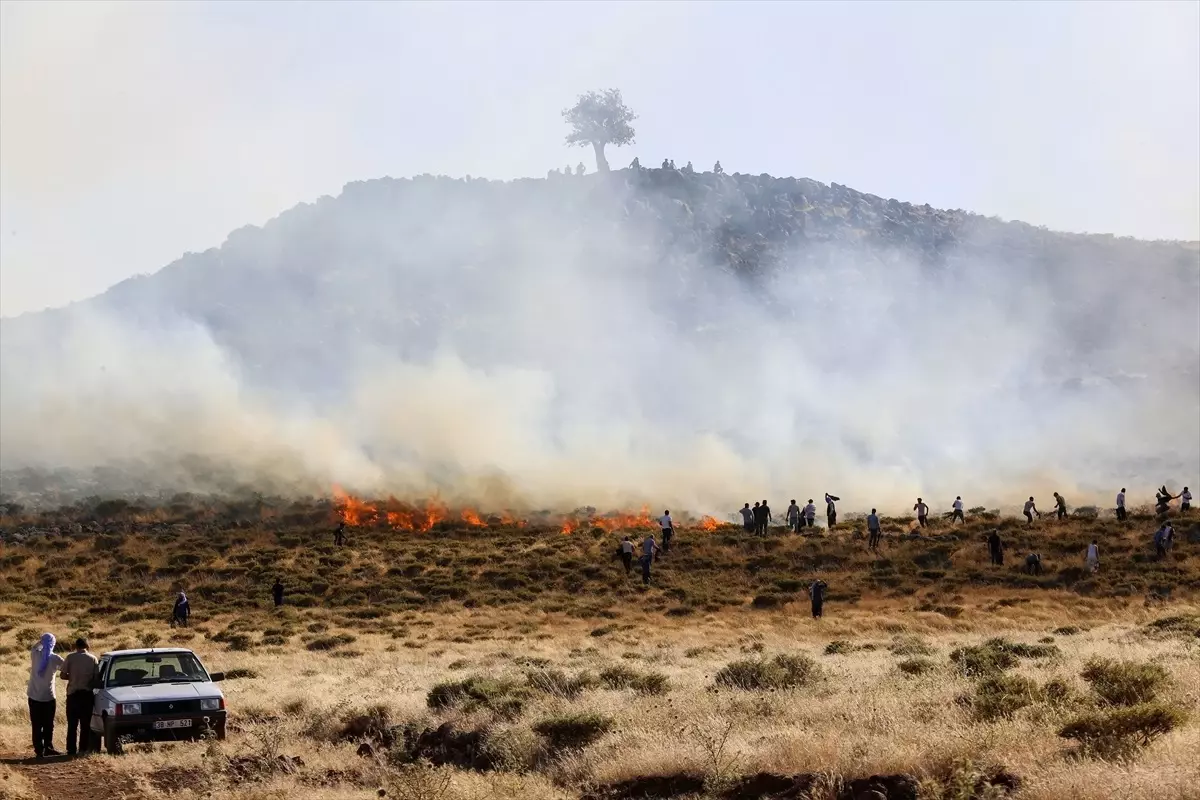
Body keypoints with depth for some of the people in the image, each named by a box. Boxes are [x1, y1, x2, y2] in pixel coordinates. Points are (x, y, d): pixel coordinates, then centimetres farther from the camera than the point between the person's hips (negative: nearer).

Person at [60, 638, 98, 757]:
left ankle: (72, 750, 0)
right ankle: (83, 749, 3)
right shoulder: (93, 659, 1)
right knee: (85, 724, 6)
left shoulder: (70, 658, -3)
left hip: (73, 693, -1)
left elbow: (62, 675, -5)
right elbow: (96, 677, -1)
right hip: (87, 693, 1)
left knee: (72, 723, 3)